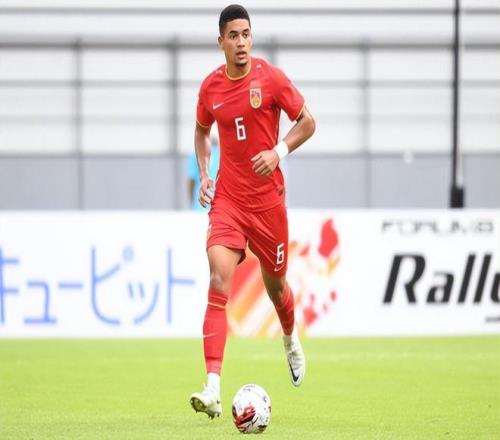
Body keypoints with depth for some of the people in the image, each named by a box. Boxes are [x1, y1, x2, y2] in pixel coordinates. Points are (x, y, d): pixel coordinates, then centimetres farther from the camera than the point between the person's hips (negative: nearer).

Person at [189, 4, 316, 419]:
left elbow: (307, 122, 0)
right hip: (227, 198, 1)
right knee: (219, 283, -16)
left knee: (274, 282, 14)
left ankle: (292, 339, 52)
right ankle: (213, 389, -25)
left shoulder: (271, 77, -8)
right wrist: (204, 173, 5)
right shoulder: (210, 86, 1)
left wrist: (279, 151, -16)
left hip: (267, 197, -1)